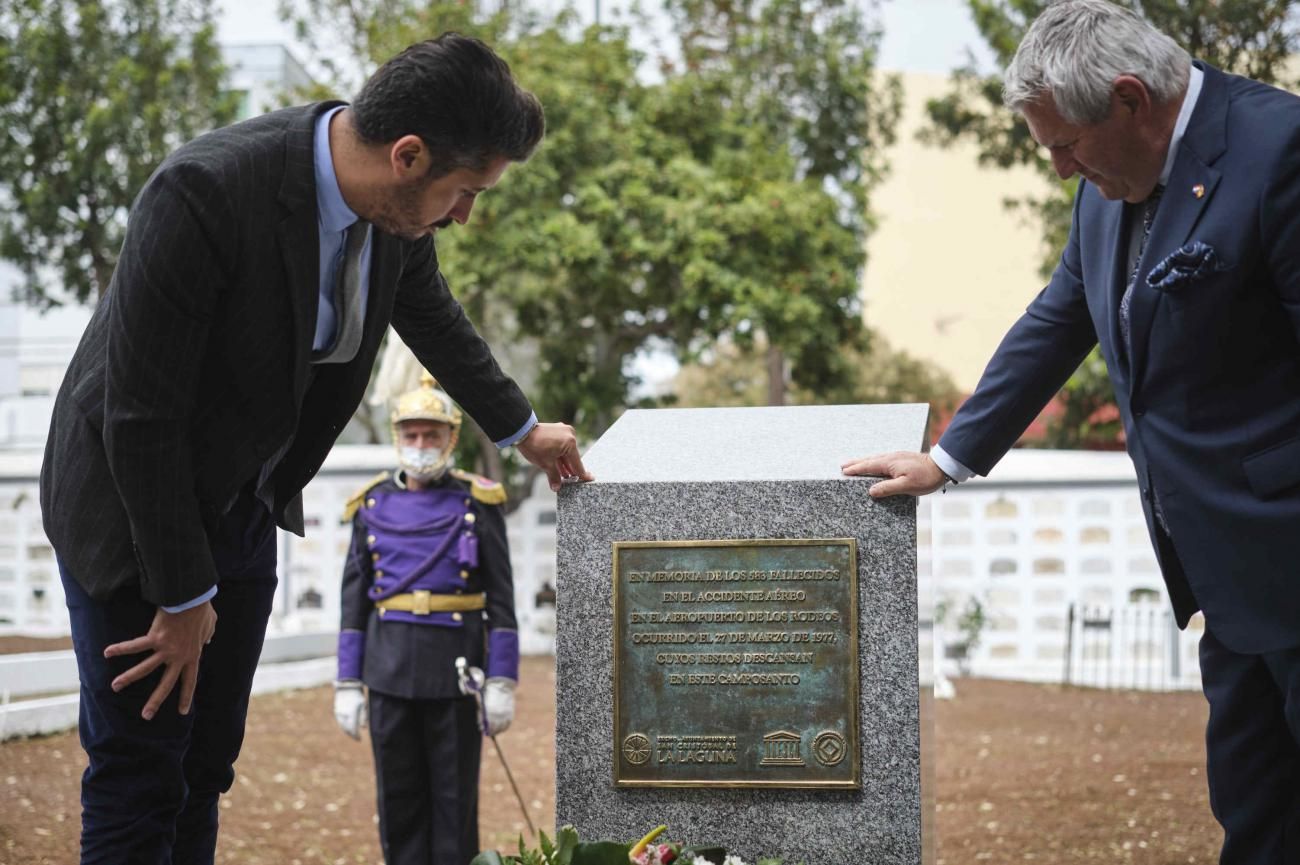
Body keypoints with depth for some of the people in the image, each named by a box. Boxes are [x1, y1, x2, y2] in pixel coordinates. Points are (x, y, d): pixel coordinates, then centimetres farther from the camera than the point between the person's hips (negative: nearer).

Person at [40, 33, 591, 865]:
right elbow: (140, 415, -27)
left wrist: (521, 428, 26)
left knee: (208, 762, 11)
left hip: (243, 506, 7)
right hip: (132, 507, -7)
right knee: (141, 773, -2)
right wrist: (184, 598, -19)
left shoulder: (394, 207, -11)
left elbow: (433, 315, 13)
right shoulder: (204, 193, -33)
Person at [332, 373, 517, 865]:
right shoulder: (373, 506, 6)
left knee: (455, 798, 2)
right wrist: (347, 684, 2)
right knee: (398, 797, 5)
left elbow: (501, 601, -2)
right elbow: (354, 601, 8)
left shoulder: (478, 505, -1)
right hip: (390, 671, 2)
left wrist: (502, 682, -9)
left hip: (456, 671, -2)